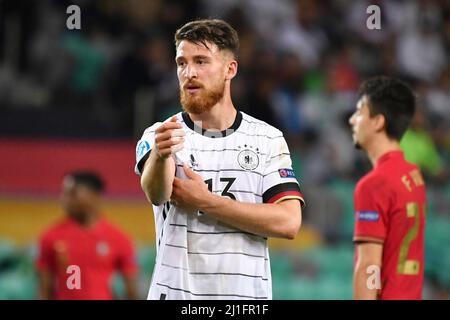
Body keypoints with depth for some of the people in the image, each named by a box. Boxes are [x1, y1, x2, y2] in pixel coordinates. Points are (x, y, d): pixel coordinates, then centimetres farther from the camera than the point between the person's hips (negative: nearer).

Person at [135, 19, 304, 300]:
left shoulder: (268, 139, 4)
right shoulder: (162, 135, 1)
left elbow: (288, 222, -8)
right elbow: (156, 194, -20)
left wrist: (205, 202, -11)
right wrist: (161, 154, -41)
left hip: (247, 295, 1)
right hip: (175, 291, -1)